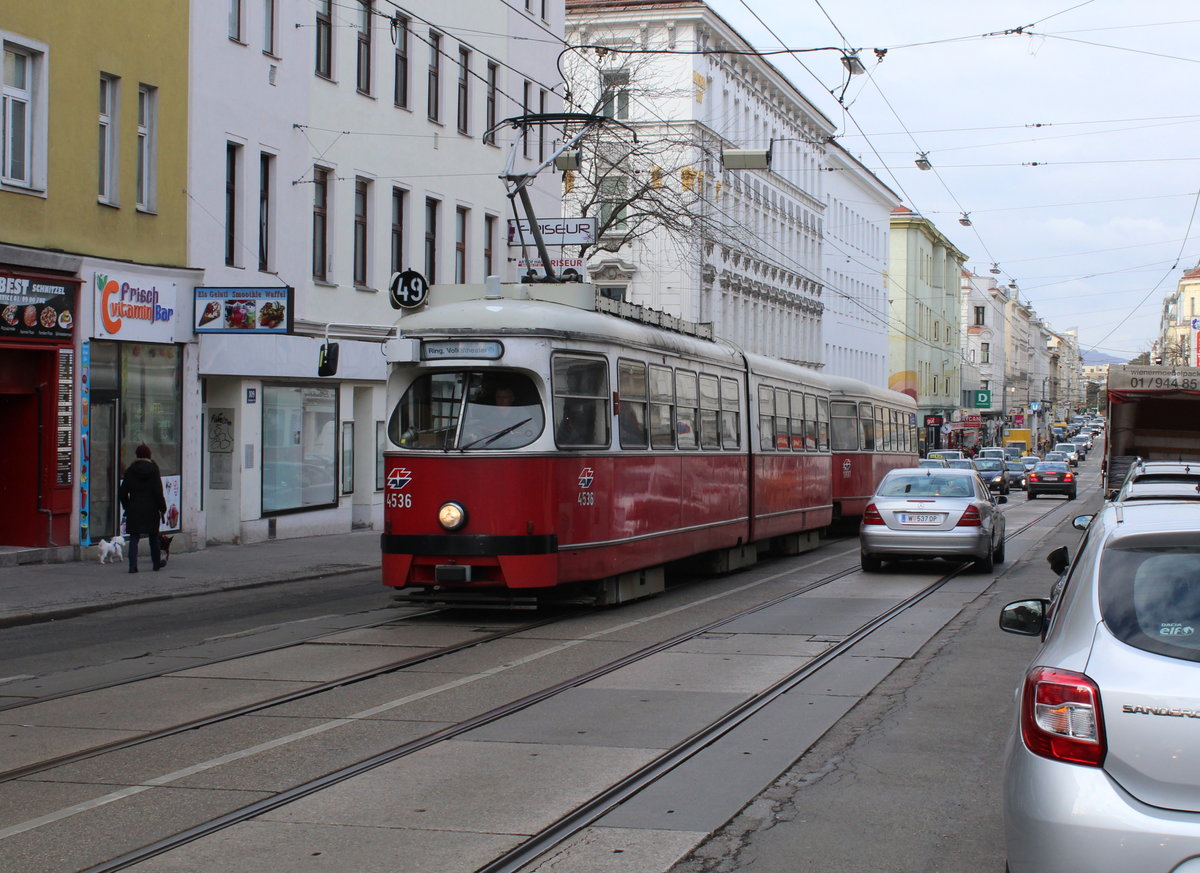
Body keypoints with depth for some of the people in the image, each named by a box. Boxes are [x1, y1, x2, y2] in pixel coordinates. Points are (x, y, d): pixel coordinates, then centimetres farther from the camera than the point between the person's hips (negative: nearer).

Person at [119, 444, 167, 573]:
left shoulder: (130, 470, 0)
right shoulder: (153, 470, -6)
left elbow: (122, 492, 3)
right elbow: (158, 492, -9)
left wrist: (126, 507, 16)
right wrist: (162, 509, -1)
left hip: (134, 509, 1)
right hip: (151, 509, -1)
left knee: (134, 538, 2)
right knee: (154, 537, 14)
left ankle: (133, 565, -10)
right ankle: (157, 563, 23)